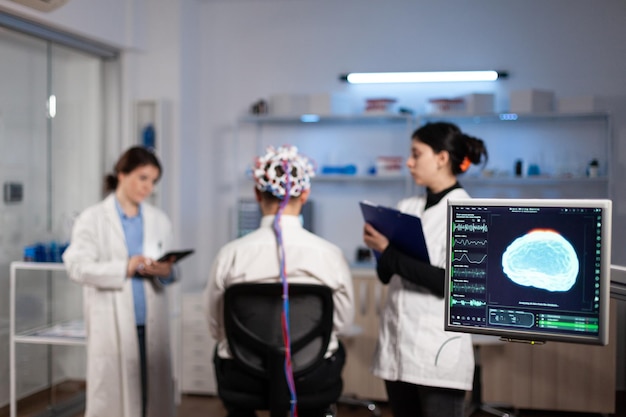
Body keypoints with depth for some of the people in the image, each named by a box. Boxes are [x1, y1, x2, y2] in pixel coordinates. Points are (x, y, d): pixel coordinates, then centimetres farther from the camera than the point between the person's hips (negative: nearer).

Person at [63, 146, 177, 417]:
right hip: (112, 325, -3)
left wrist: (165, 272, -12)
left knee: (155, 392, 3)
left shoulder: (159, 220, 13)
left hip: (152, 322, 4)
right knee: (111, 394, -1)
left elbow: (168, 270, 12)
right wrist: (124, 268, -20)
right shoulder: (93, 219, 2)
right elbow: (77, 267, -9)